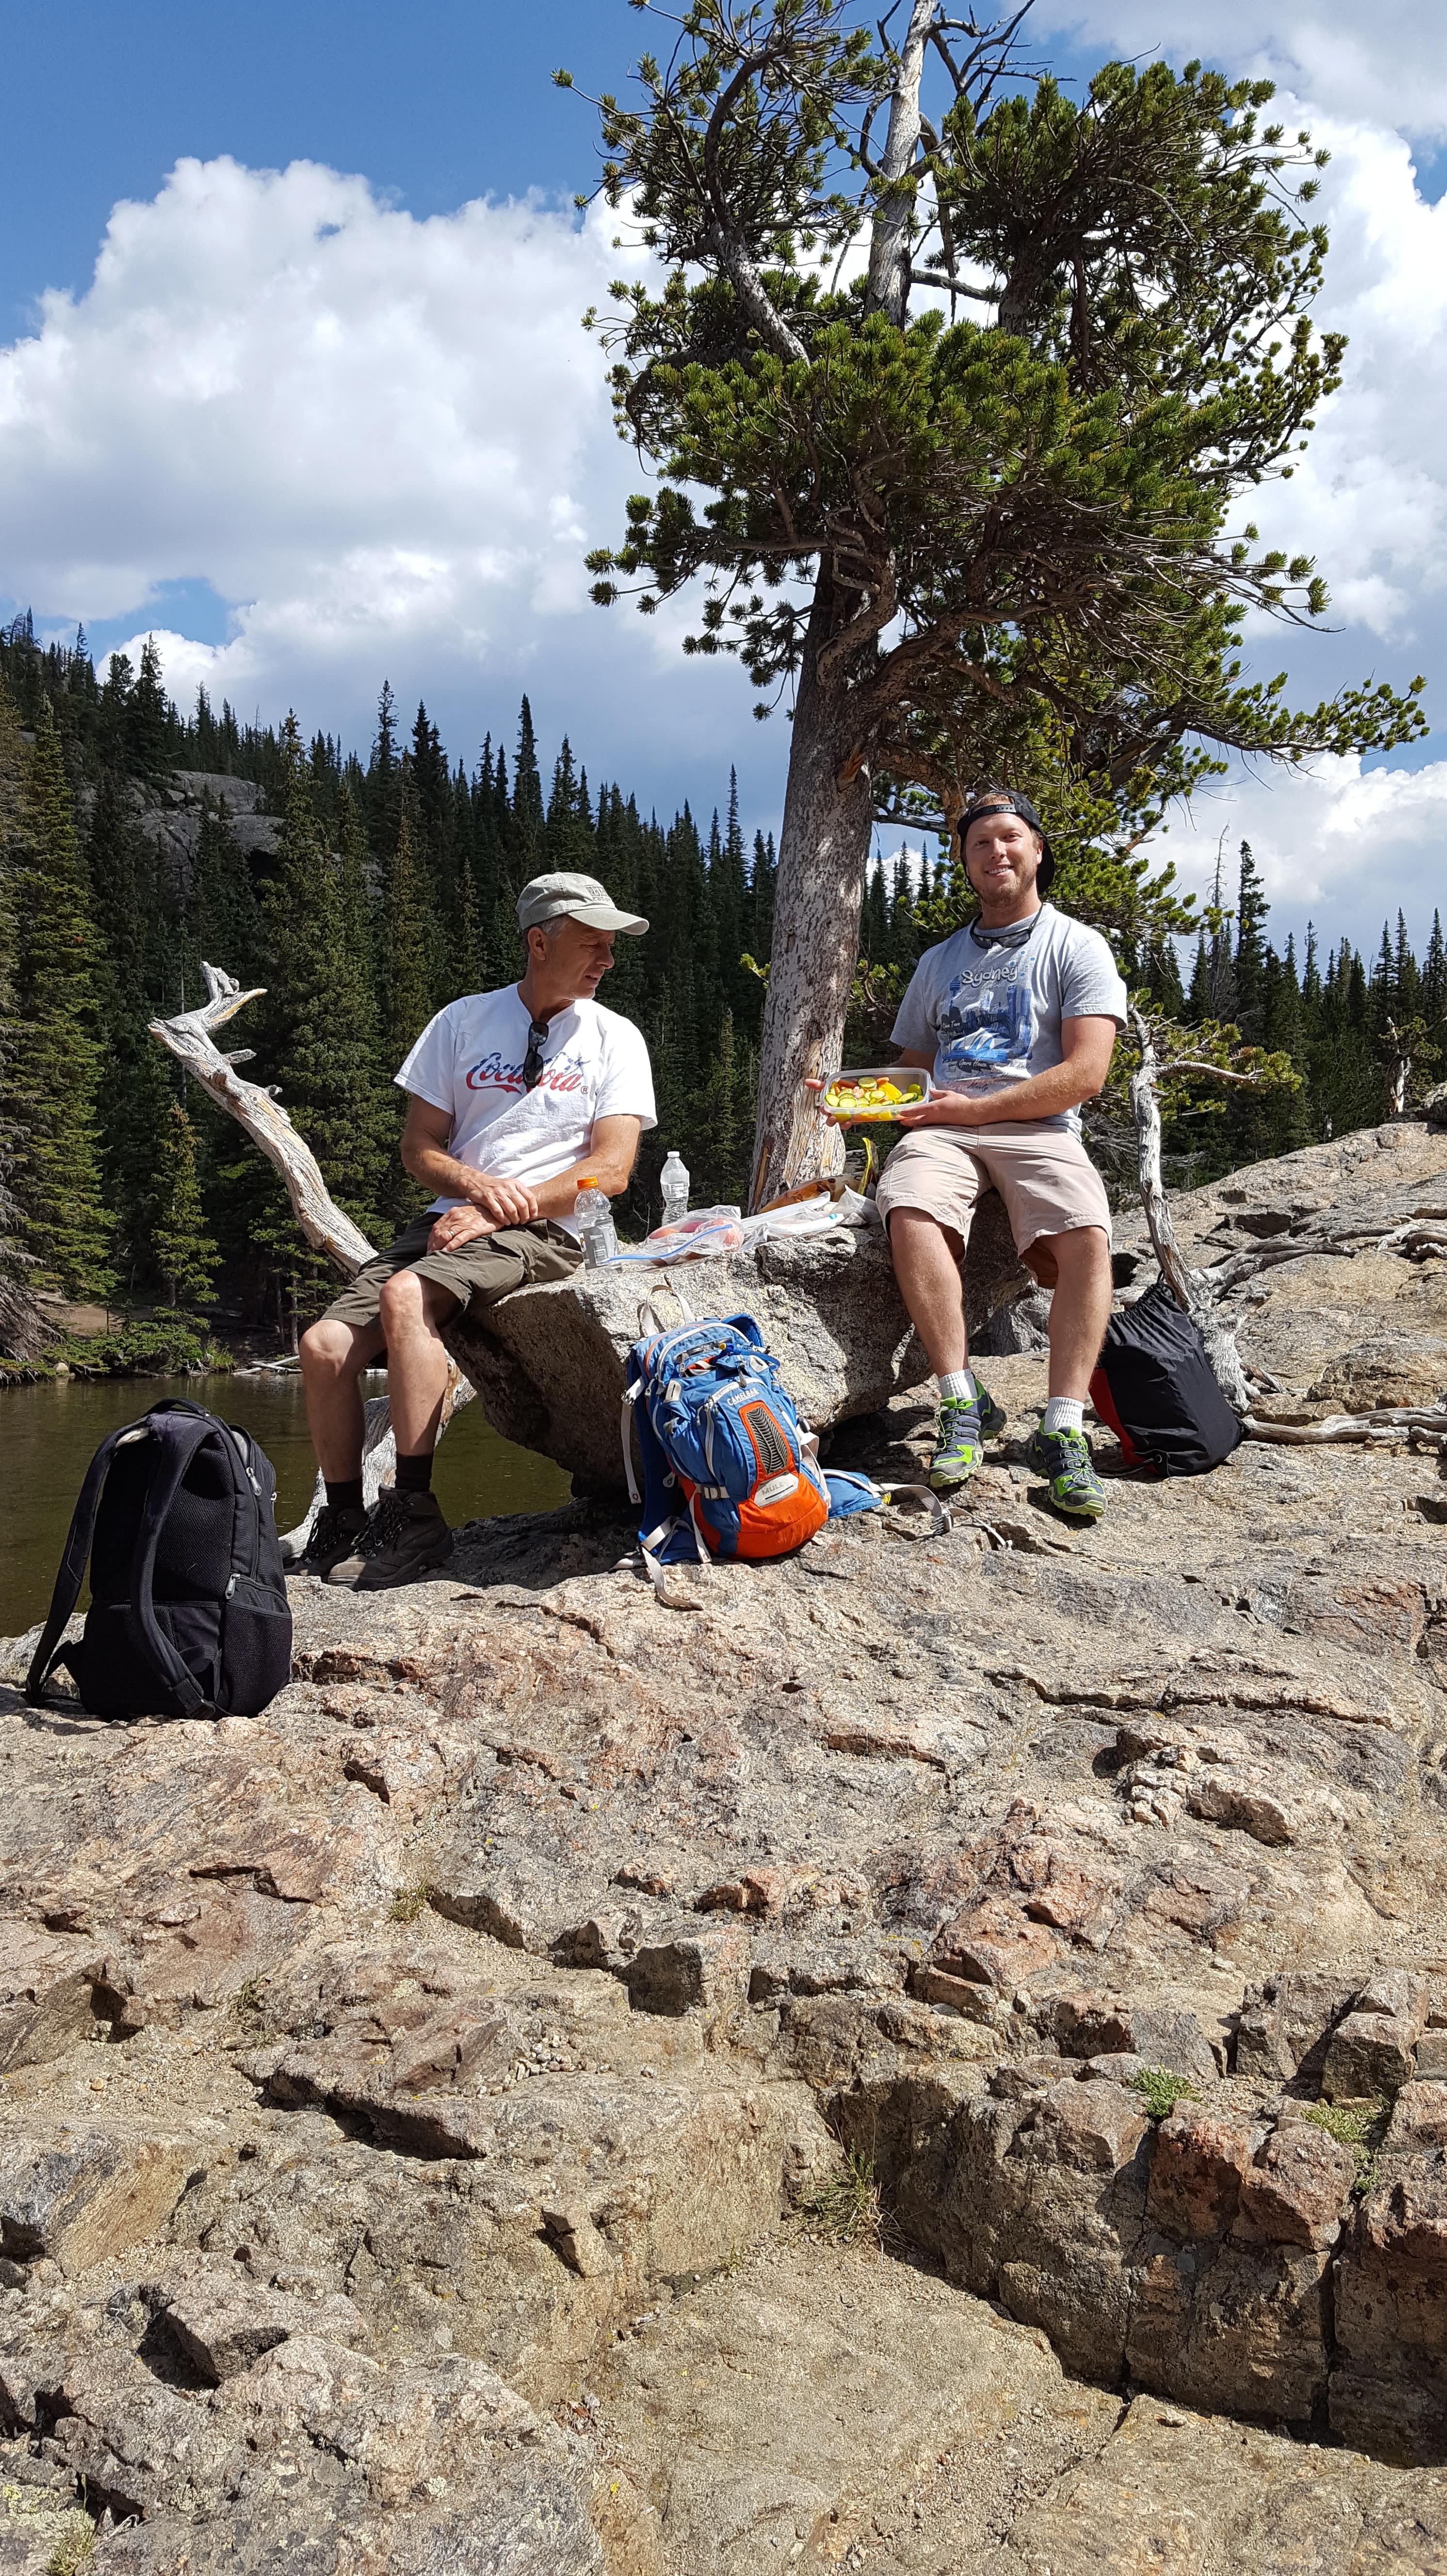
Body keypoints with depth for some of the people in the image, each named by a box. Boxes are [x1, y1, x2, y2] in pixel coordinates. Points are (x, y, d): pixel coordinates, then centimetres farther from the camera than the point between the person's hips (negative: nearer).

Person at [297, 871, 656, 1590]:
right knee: (324, 1345, -16)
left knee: (405, 1294, -33)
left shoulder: (615, 1039, 6)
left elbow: (610, 1170, -4)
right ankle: (342, 1524, 1)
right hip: (450, 1220, 4)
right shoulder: (464, 1020, 13)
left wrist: (499, 1212, -13)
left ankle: (414, 1515, -27)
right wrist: (479, 1185, -11)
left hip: (542, 1234, -4)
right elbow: (419, 1147, 11)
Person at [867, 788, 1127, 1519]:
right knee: (911, 1216, -32)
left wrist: (974, 1107, -10)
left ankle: (1062, 1431, -30)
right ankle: (963, 1405, -26)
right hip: (942, 1128, 3)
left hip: (1037, 1128, -2)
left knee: (1086, 1238, -32)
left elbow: (1084, 1074, -4)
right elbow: (911, 1070, 25)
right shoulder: (939, 962, 24)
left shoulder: (1076, 947, 8)